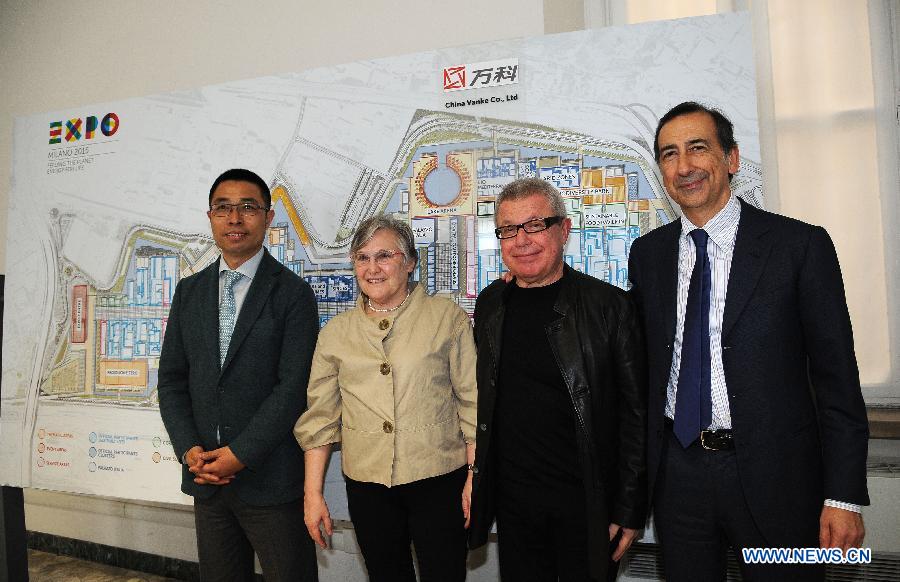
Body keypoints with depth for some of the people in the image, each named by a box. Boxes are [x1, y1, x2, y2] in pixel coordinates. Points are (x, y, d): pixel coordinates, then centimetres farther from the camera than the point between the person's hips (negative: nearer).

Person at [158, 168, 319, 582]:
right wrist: (189, 449, -4)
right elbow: (172, 380, 8)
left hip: (271, 479, -4)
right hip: (207, 479, 5)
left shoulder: (292, 292, -7)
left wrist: (240, 454, -15)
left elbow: (294, 385, -13)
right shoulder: (189, 292, 9)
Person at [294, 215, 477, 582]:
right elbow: (320, 417, 7)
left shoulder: (448, 317, -3)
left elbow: (473, 403, -2)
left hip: (439, 481, -2)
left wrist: (476, 477, -6)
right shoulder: (336, 332, 5)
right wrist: (312, 493, 5)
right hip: (367, 485, 3)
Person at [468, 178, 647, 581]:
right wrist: (477, 482, 8)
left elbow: (636, 414, -8)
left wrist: (630, 510, -8)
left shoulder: (609, 305, -10)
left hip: (586, 503, -3)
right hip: (511, 499, 4)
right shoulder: (489, 305, 3)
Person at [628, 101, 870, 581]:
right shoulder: (647, 253, 4)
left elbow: (836, 375, -7)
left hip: (774, 474, -3)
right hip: (677, 472, 3)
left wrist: (844, 495, -9)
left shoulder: (800, 244, -7)